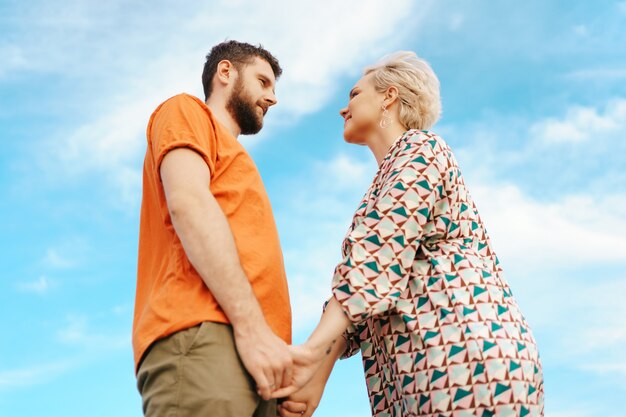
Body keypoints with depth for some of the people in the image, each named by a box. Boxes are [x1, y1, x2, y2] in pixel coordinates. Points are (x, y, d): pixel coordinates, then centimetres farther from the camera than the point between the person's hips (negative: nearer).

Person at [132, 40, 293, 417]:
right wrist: (252, 326, -17)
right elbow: (188, 203, -7)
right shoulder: (187, 111, 13)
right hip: (204, 339, -8)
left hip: (253, 358, 8)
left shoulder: (228, 153, 36)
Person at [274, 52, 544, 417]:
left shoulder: (418, 148, 1)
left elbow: (378, 255, -15)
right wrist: (318, 371, 1)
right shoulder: (389, 178, 26)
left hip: (462, 348, -8)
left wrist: (315, 351, -22)